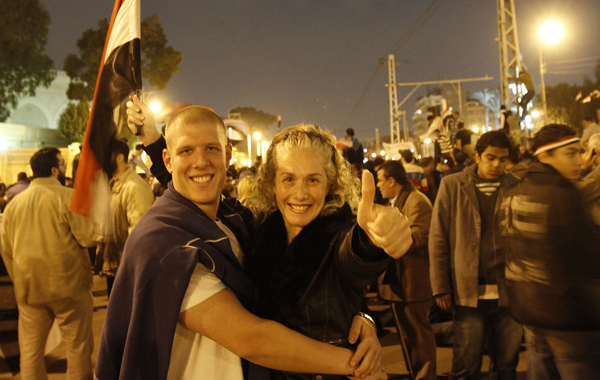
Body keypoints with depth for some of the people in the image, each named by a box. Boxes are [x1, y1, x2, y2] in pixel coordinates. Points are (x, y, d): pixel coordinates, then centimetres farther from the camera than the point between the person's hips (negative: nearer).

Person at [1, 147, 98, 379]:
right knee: (77, 345, 7)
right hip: (67, 284, -5)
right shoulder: (67, 197, -11)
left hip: (28, 288, 5)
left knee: (30, 348, 14)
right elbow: (88, 237, -15)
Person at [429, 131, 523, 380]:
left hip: (508, 292, 2)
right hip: (469, 293, -1)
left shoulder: (516, 187, 4)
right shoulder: (452, 186, 1)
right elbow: (438, 239, 1)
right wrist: (440, 287, -3)